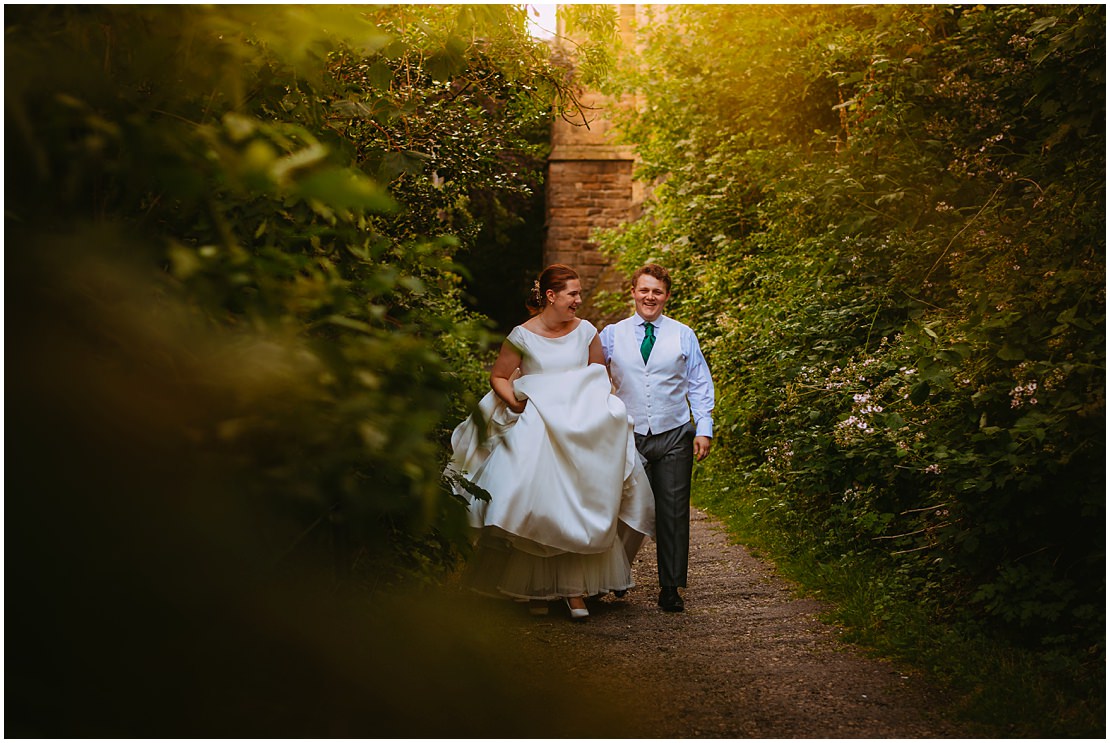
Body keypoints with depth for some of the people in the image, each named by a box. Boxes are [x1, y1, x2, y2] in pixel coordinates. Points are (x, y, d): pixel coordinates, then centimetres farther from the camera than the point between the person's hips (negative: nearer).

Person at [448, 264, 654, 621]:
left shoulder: (585, 331, 4)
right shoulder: (522, 336, -4)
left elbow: (601, 375, 17)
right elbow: (498, 378, 4)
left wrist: (598, 409, 2)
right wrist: (516, 403, -11)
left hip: (580, 434, 2)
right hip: (534, 433, -2)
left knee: (580, 508, -5)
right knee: (535, 509, -2)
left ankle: (576, 589, 0)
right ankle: (536, 589, 11)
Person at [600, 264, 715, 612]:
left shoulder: (683, 336, 5)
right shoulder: (612, 335, 5)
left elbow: (699, 385, 6)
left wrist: (703, 429, 0)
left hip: (674, 437, 0)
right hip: (628, 437, 0)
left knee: (673, 512, 2)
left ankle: (671, 587, 11)